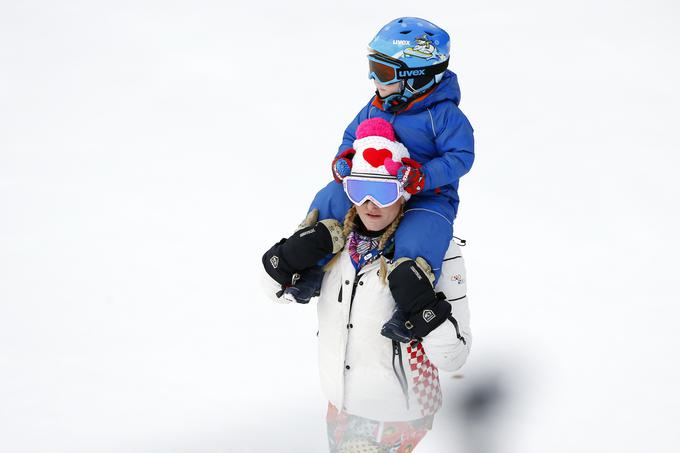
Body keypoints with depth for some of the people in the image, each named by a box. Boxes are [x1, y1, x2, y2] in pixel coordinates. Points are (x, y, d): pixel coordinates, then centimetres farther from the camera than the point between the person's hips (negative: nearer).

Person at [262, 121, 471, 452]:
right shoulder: (336, 239, -6)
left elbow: (452, 357, -18)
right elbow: (277, 288, 6)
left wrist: (423, 306, -34)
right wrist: (292, 254, -15)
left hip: (398, 415, -5)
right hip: (340, 405, 5)